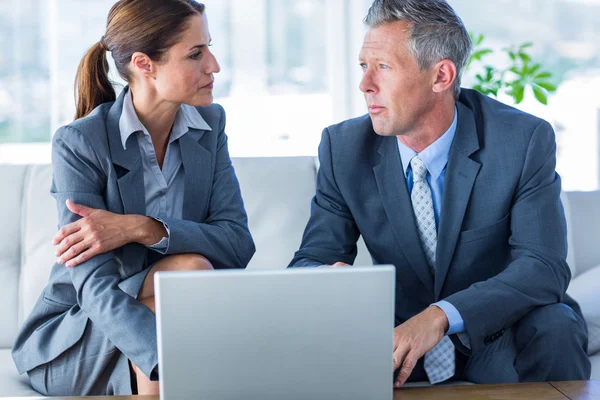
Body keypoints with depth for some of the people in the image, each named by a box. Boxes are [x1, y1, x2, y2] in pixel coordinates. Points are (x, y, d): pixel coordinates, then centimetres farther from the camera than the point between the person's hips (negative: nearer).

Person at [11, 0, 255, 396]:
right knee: (190, 269, -28)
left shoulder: (209, 125, 0)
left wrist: (142, 228, -27)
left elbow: (239, 243, -9)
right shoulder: (79, 143, -16)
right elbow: (96, 287, -25)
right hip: (70, 343, -4)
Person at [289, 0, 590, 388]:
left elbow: (545, 267, -23)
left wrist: (441, 315, -39)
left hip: (499, 341, -1)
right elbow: (308, 262, -7)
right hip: (397, 336, 1)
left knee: (554, 328, -32)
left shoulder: (525, 140, -15)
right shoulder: (344, 148, -7)